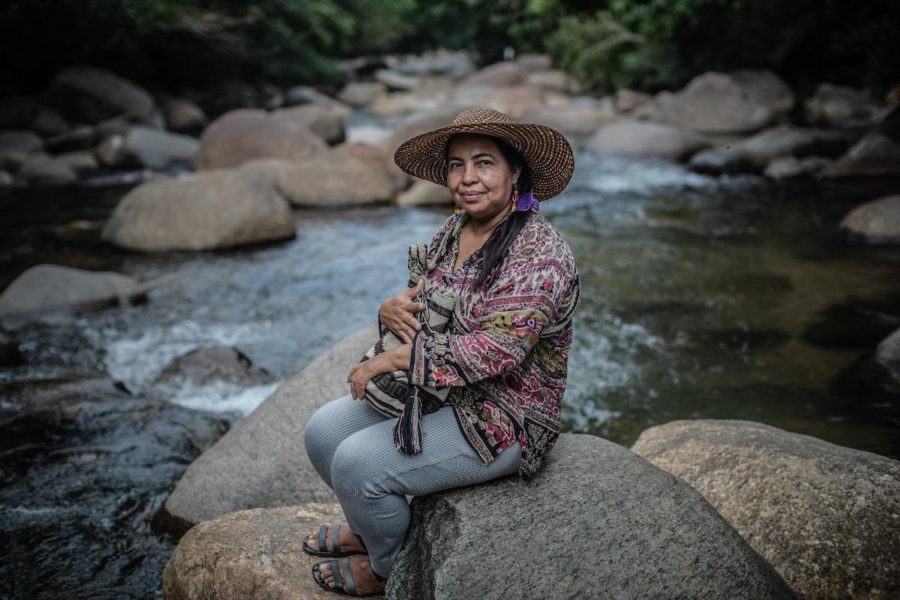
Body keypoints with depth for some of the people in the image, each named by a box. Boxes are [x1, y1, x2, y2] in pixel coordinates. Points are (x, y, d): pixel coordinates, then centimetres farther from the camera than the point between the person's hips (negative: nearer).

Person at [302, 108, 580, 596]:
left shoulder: (539, 253, -23)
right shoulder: (454, 230, 4)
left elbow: (497, 350, -31)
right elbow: (425, 306, 11)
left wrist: (394, 358, -27)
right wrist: (392, 309, -14)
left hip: (501, 422, -9)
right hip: (436, 393, 9)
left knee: (357, 462, -19)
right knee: (323, 432, 4)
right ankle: (371, 527, 31)